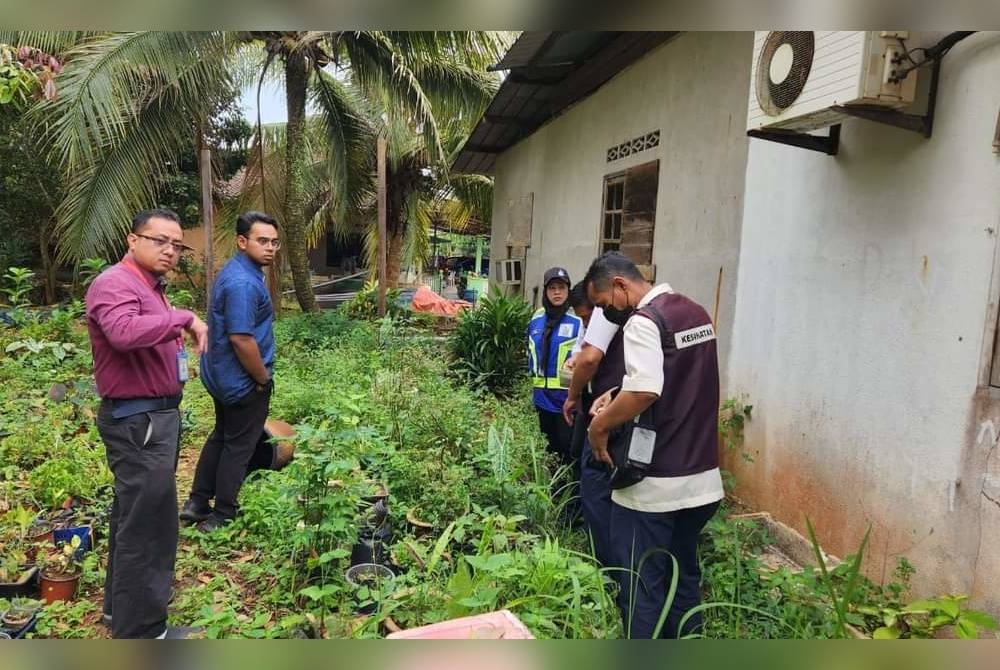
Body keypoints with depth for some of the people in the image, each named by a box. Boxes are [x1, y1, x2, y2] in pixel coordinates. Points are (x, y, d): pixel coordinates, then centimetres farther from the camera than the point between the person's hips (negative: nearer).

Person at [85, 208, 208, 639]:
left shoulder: (148, 286, 16)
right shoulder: (115, 283, -18)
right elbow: (125, 332, -40)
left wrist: (178, 335, 9)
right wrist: (184, 318, -31)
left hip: (153, 416, 11)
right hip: (137, 421, -11)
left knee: (134, 515, 22)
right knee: (148, 522, -4)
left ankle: (122, 604, 39)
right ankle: (140, 630, 9)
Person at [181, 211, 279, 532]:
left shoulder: (238, 272, 8)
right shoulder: (243, 283, -26)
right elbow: (241, 339, -30)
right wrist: (263, 378, -17)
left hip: (223, 375, 10)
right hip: (243, 380, -10)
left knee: (221, 436, 22)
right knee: (238, 446, 5)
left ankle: (197, 503, 32)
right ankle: (222, 517, 18)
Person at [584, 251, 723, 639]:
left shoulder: (643, 320, -16)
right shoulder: (696, 312, 11)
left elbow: (645, 392, -30)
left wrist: (600, 426, -15)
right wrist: (618, 396, 13)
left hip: (654, 485, -8)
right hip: (702, 479, 9)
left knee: (641, 588, 5)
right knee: (684, 577, 21)